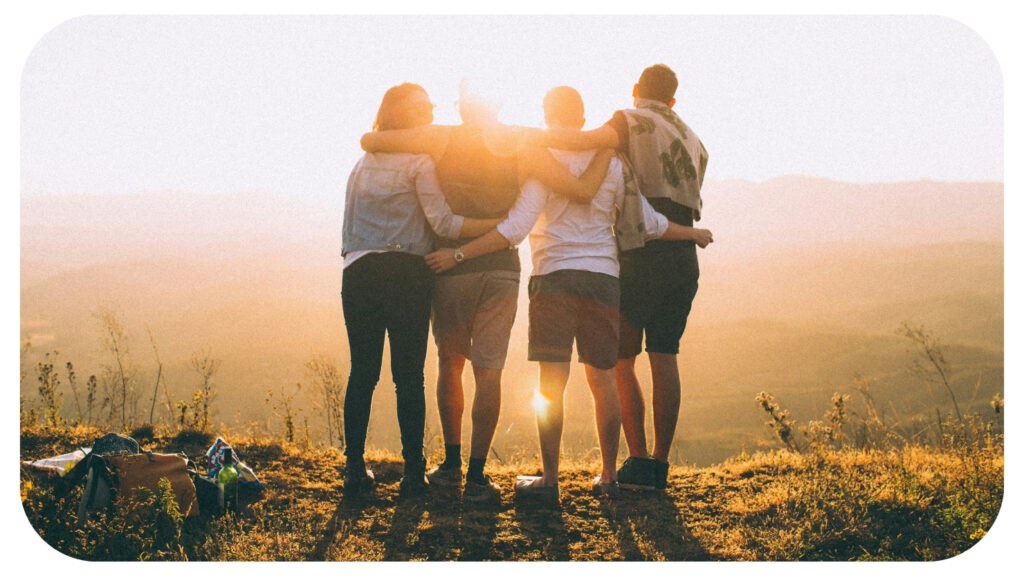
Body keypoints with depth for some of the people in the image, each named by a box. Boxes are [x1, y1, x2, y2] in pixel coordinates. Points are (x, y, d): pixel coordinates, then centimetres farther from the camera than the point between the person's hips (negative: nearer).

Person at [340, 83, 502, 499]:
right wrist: (501, 226, -8)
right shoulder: (419, 162, -1)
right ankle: (413, 472, -1)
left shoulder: (362, 163, 18)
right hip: (406, 274, -5)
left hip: (358, 273, 5)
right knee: (409, 375, -1)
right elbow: (442, 222, -9)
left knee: (362, 372, 6)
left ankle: (355, 469, 4)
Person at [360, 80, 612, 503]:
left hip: (450, 267, 0)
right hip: (502, 269, 0)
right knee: (488, 370, 1)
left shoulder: (443, 139, -2)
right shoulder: (522, 147, 0)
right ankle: (476, 476, -2)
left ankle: (452, 464, 17)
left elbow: (369, 141, -5)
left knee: (450, 362, 17)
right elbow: (583, 189, -5)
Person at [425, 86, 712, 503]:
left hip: (555, 277, -4)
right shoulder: (610, 163, 9)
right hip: (603, 278, 4)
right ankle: (607, 476, 16)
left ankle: (549, 480, -5)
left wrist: (459, 255, -10)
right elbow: (649, 223, 13)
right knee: (602, 379, 10)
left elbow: (514, 229, -13)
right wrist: (694, 234, 30)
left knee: (551, 382, -4)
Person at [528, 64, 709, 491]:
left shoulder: (632, 122, -1)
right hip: (683, 259, 6)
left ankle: (639, 461, -6)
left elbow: (593, 140, -23)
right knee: (664, 360, 6)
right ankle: (660, 463, 5)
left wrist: (529, 135, -22)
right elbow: (688, 201, 16)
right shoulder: (693, 141, 21)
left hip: (641, 258, -6)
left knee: (620, 361, 1)